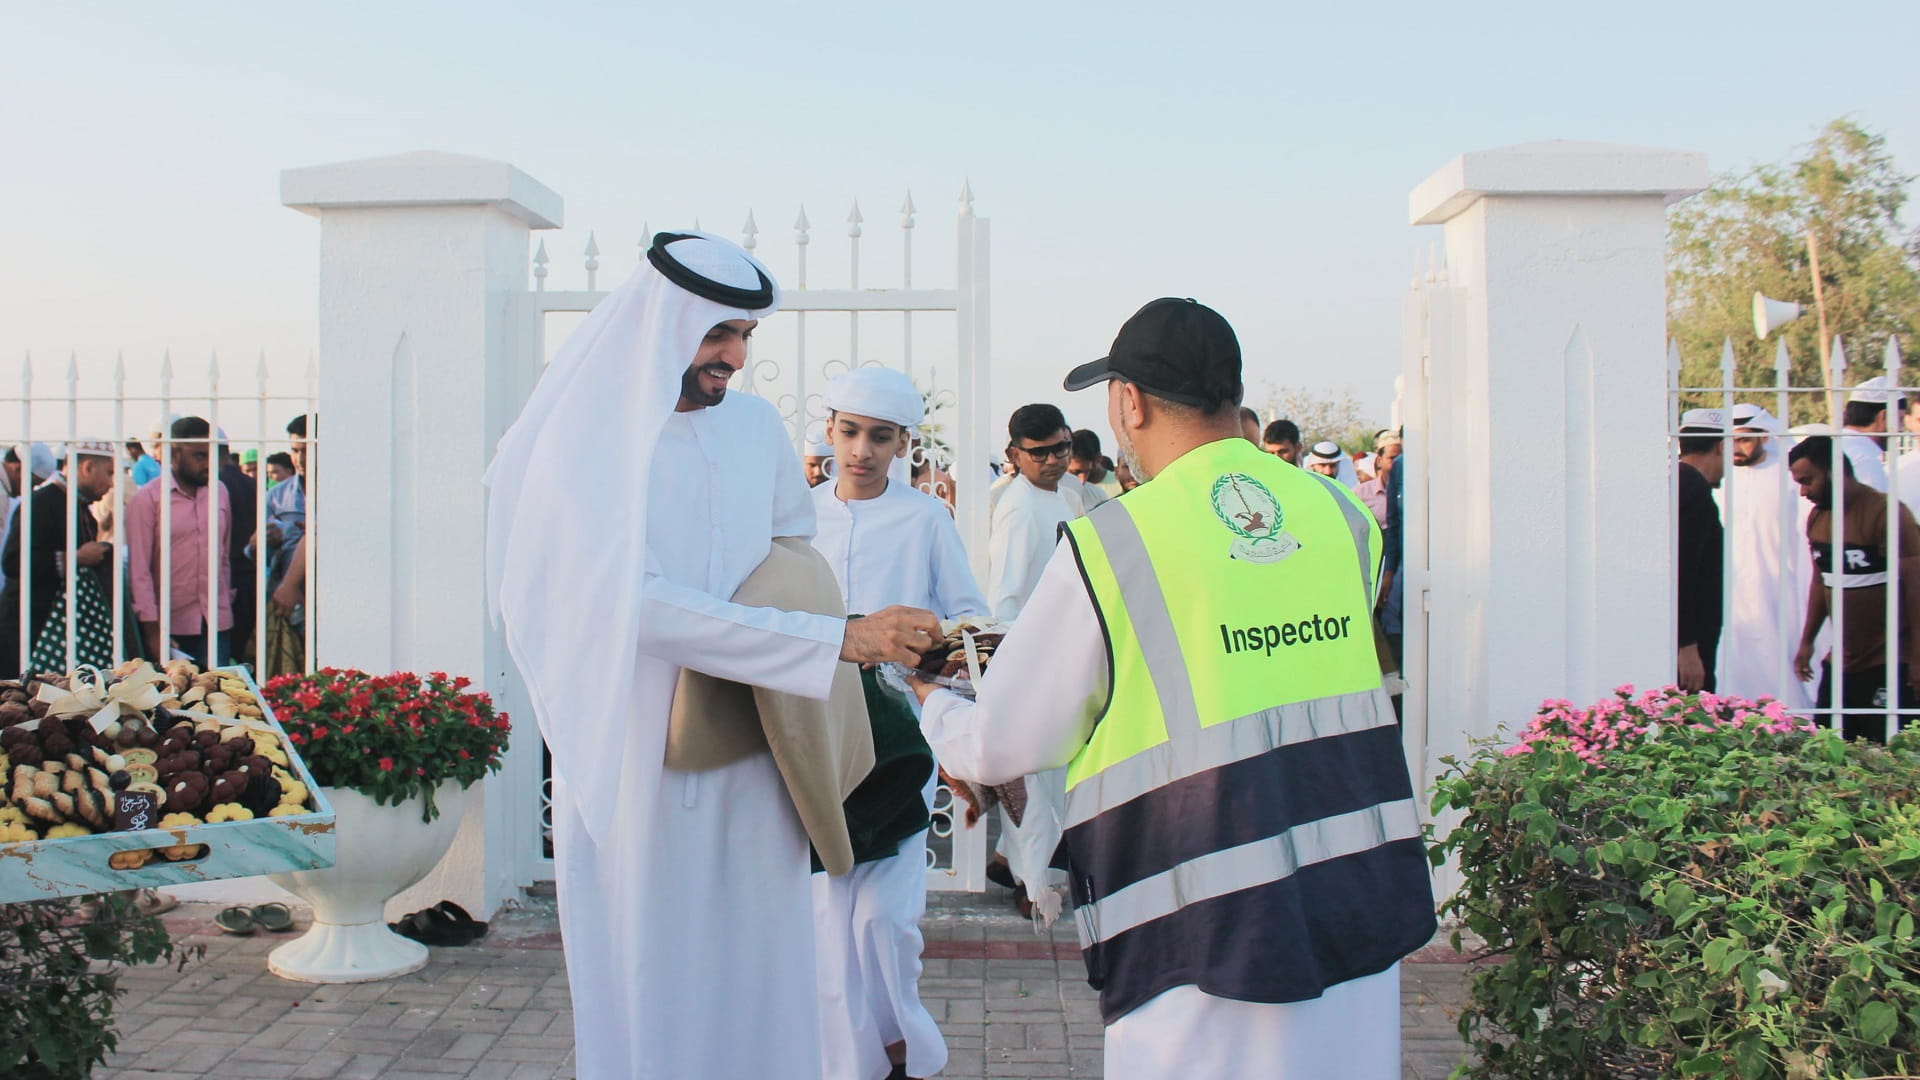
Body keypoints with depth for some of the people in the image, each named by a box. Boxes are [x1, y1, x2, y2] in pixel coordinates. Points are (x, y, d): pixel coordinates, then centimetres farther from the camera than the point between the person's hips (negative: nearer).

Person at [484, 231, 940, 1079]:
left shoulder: (756, 428, 4)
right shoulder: (581, 445, -11)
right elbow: (646, 610, -22)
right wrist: (846, 639, -26)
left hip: (751, 765, 4)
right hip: (634, 770, -4)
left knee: (756, 989, 10)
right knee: (646, 987, 7)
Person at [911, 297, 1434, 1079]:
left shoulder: (1105, 544, -11)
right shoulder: (1342, 516, 4)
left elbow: (1000, 750, -3)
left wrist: (932, 701, 20)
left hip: (1210, 932, -5)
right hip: (1364, 908, 5)